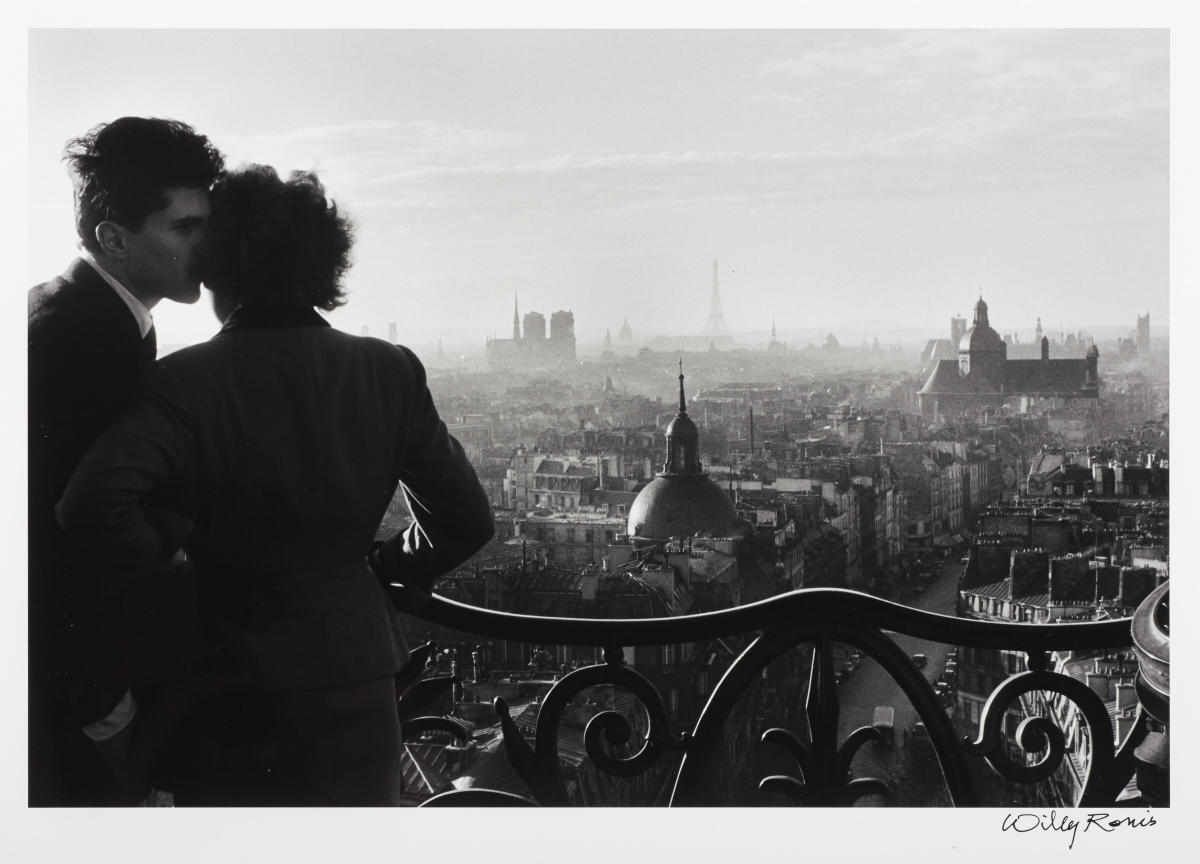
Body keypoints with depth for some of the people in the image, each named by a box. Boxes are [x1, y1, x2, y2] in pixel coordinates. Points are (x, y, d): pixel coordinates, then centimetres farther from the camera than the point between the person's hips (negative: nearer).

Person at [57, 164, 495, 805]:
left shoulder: (185, 381, -13)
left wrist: (164, 561, -10)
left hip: (229, 695, -2)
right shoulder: (390, 372, -3)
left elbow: (93, 505, -28)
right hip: (358, 687, 3)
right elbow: (467, 519, 0)